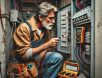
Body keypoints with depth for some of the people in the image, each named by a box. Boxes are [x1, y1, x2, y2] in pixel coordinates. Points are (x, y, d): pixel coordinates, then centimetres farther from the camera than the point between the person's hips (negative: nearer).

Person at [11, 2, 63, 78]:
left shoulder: (46, 28, -2)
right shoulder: (24, 27, -23)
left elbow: (45, 48, 4)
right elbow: (24, 54, -27)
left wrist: (38, 61, -16)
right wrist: (47, 45, -30)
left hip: (37, 58, 6)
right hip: (23, 62, -6)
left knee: (58, 57, -13)